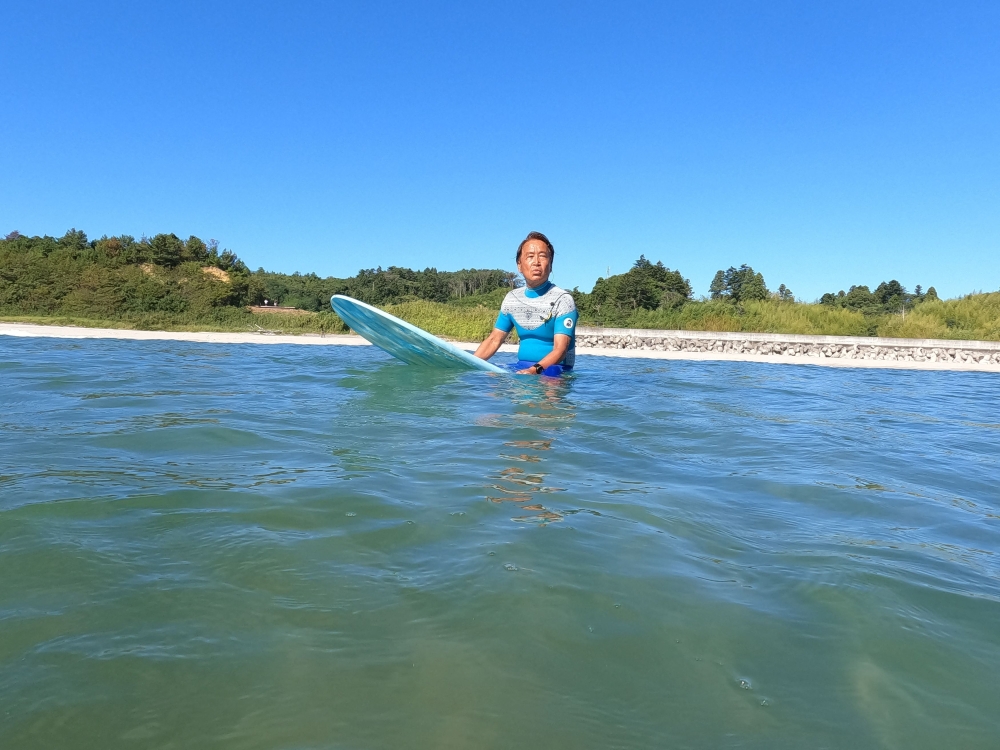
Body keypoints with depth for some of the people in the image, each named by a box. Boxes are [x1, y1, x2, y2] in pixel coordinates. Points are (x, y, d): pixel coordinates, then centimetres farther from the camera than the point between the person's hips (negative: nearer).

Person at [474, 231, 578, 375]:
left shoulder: (563, 300, -9)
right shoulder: (511, 298, 8)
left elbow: (560, 350, -17)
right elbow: (494, 340, 13)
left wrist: (535, 370, -35)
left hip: (554, 372, -6)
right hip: (521, 368, 6)